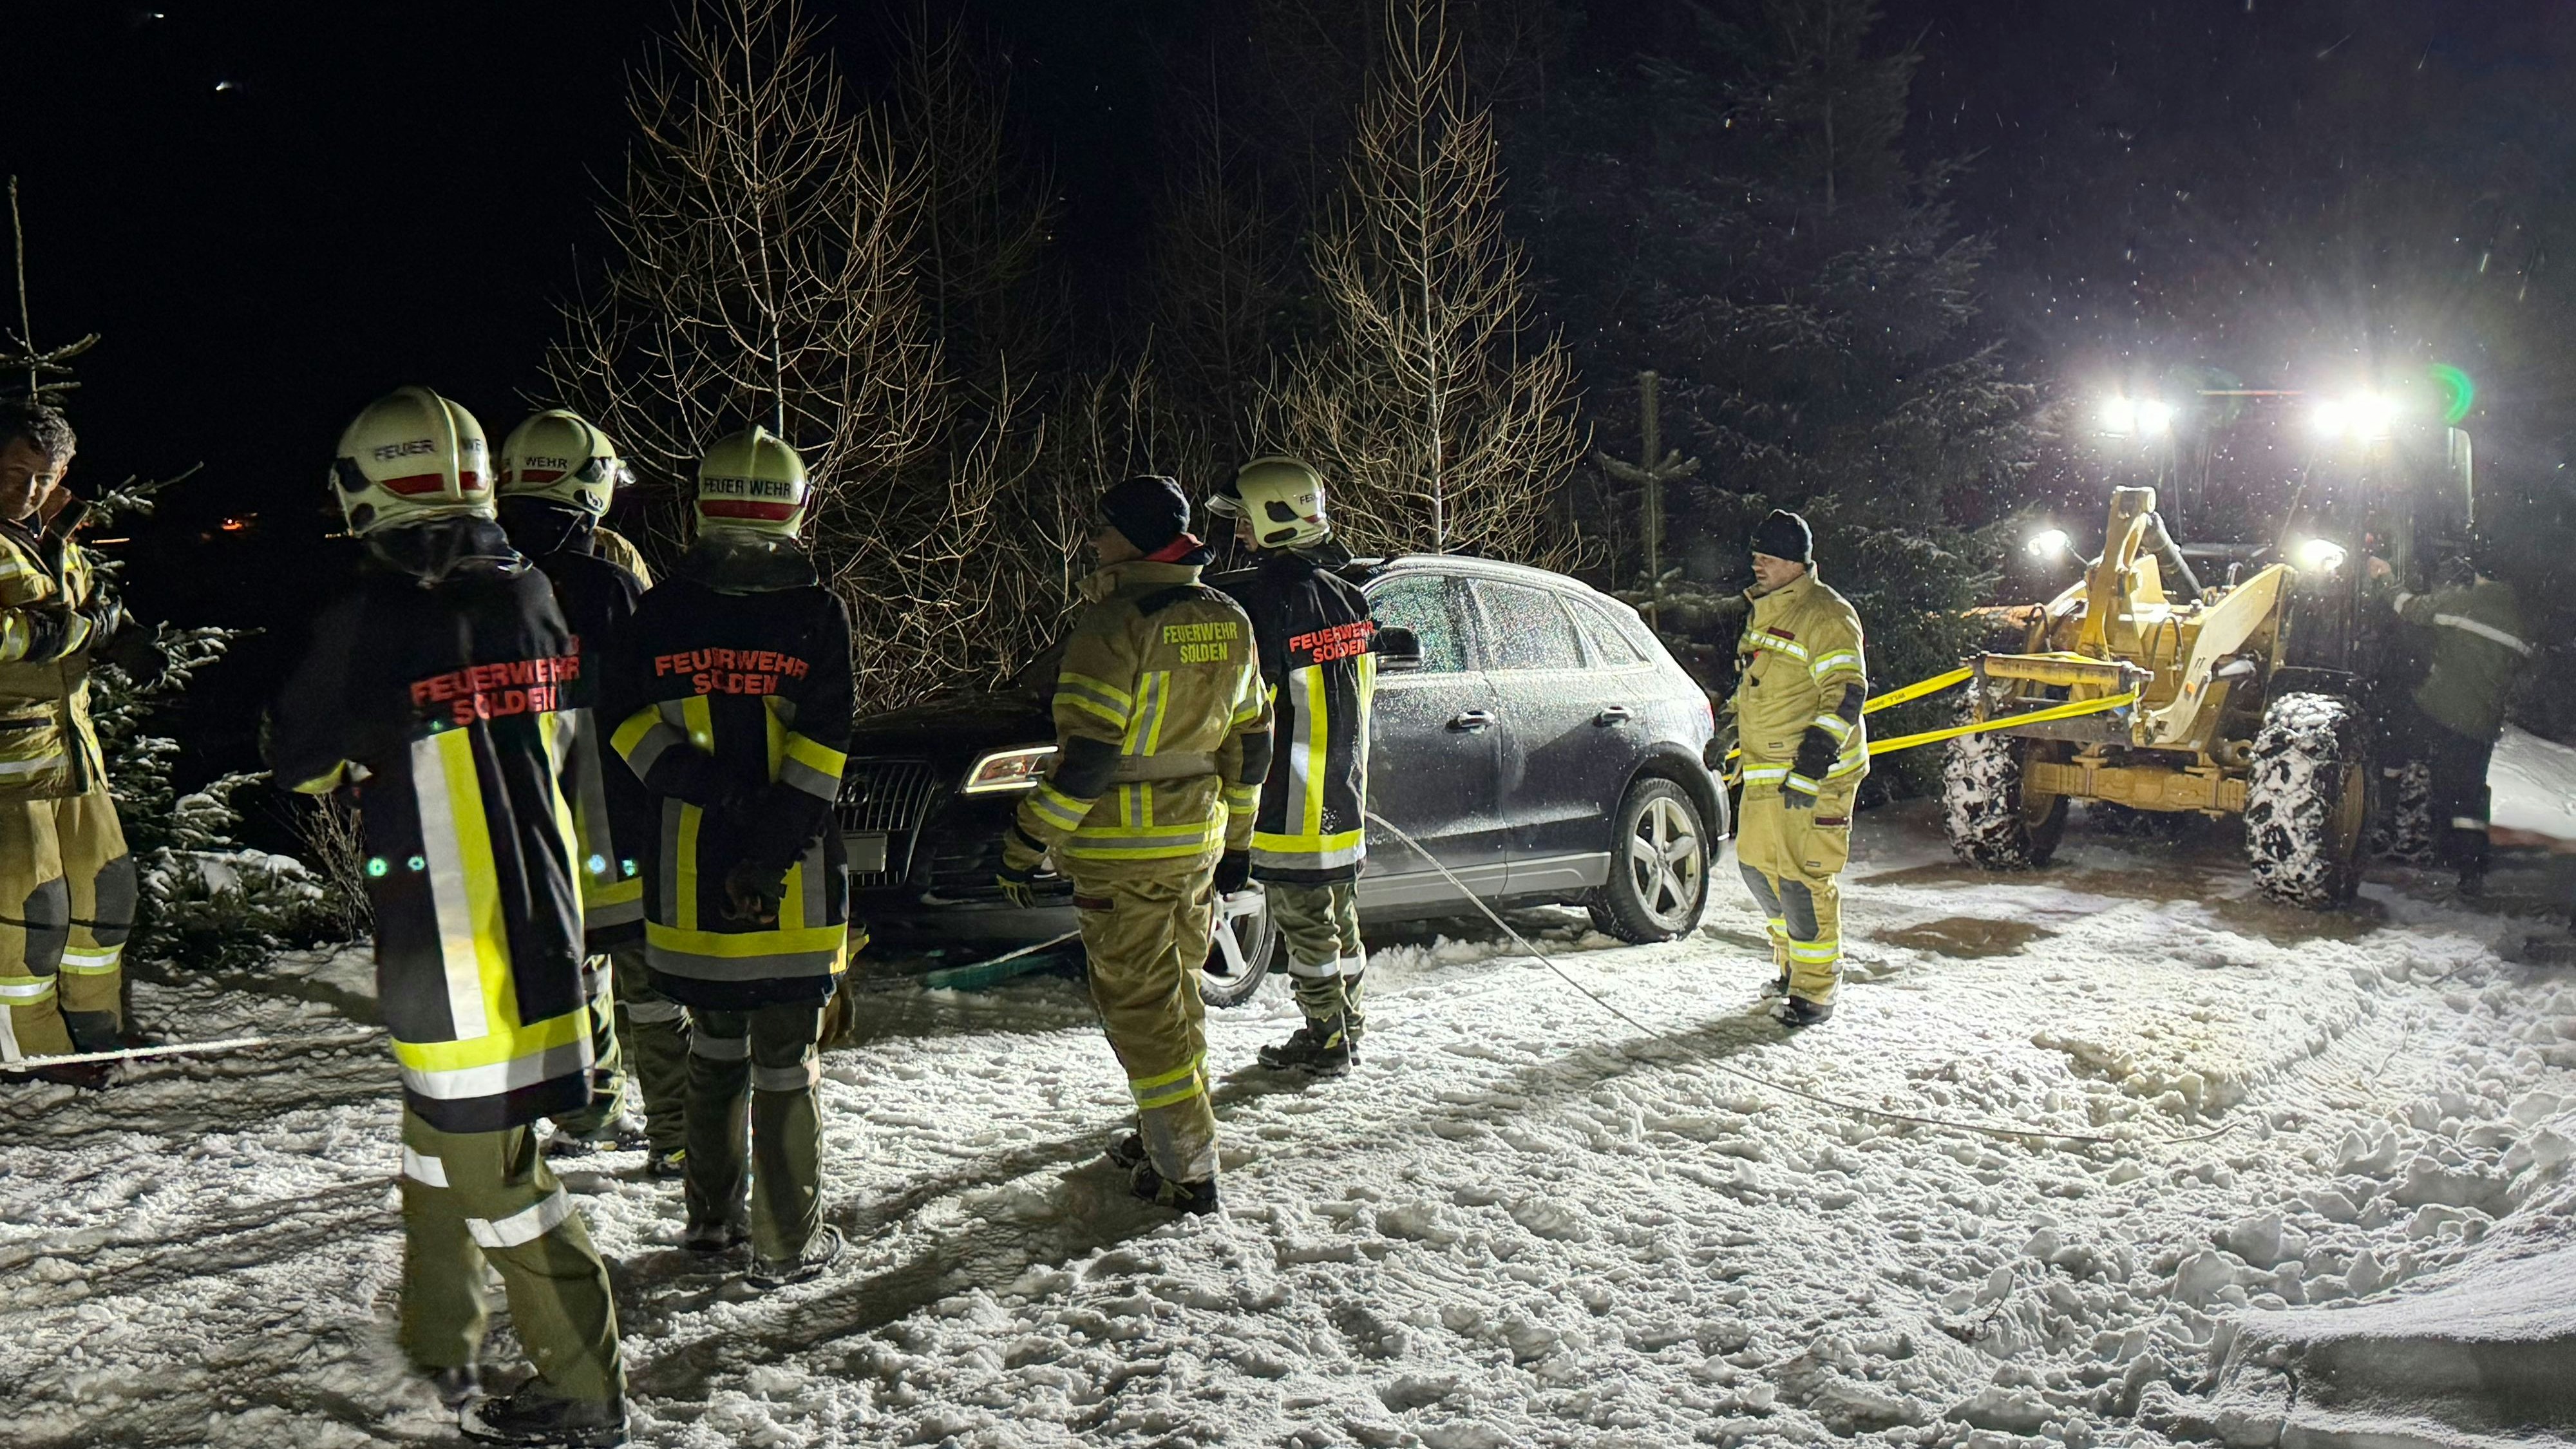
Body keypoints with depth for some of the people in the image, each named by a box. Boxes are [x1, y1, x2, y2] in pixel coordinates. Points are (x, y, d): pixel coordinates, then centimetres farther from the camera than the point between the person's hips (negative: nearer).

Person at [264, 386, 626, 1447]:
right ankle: (442, 1343, 37)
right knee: (440, 1115, 24)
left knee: (486, 1159, 2)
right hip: (539, 911, 7)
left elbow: (299, 760, -4)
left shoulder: (366, 620, -18)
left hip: (444, 933, -7)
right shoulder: (531, 596, 1)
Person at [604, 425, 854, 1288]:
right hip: (793, 881, -3)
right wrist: (776, 844, -14)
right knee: (786, 1058, 4)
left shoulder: (660, 613, 3)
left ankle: (712, 1216, 30)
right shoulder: (818, 612, -6)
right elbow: (821, 753, -13)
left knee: (714, 1045, 19)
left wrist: (703, 783, -10)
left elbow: (630, 724, -4)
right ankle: (788, 1245, 11)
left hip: (689, 875, 3)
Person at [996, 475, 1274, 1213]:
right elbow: (1251, 742, 12)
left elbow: (1084, 758, -20)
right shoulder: (1228, 621, 6)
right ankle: (1173, 1133, 32)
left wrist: (1026, 844, -12)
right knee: (1177, 993, 20)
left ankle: (1187, 1170, 4)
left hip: (1123, 852, -7)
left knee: (1140, 1005, 1)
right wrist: (1237, 839, 21)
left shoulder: (1113, 624, -17)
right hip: (1199, 841, 7)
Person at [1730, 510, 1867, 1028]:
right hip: (1764, 771, 10)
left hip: (1814, 772, -10)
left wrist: (1818, 750, -28)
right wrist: (1731, 731, 31)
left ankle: (1815, 990, -1)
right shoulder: (1763, 611, 17)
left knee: (1804, 878, -9)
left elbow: (1847, 691, -20)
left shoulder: (1825, 616, -13)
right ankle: (1793, 960, 34)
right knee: (1758, 866, 16)